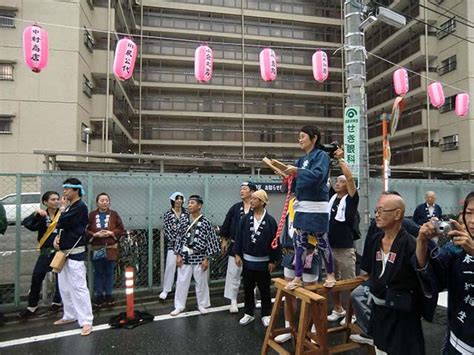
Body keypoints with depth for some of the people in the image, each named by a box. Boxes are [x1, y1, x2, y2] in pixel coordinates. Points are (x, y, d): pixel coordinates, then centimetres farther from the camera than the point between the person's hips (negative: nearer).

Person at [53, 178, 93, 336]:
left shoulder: (80, 207, -14)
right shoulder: (69, 207, 15)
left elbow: (62, 223, -21)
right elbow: (62, 226, 20)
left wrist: (63, 208, -4)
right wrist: (57, 237, 0)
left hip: (75, 252, -9)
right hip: (64, 252, 10)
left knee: (78, 287, -9)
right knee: (64, 287, 17)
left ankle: (86, 321, -5)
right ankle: (70, 315, 30)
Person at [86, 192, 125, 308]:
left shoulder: (114, 214, 4)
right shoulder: (91, 215, 1)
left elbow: (121, 229, 2)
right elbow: (85, 230, -1)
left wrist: (111, 233, -13)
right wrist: (95, 234, -15)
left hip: (111, 248, 1)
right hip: (97, 249, 0)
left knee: (109, 273, 8)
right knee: (98, 273, 8)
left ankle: (109, 295, 20)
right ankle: (99, 296, 20)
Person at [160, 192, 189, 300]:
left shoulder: (186, 213, 4)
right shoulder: (168, 214, -1)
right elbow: (166, 229, -6)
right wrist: (175, 240, -12)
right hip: (172, 243, -2)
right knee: (170, 266, -4)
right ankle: (166, 290, 7)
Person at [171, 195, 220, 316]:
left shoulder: (206, 222, -8)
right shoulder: (185, 222, 2)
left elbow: (210, 241, -7)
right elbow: (180, 239, 6)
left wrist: (206, 258, -9)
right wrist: (178, 255, 1)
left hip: (200, 257, -2)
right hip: (185, 256, 3)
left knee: (201, 283, 10)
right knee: (181, 282, 9)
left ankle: (202, 305, 28)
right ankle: (179, 306, 24)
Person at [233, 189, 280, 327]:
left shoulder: (270, 220, -10)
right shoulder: (245, 218, -1)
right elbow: (239, 237, 3)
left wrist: (273, 260, -8)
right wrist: (237, 254, -3)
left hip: (263, 262, -3)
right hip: (247, 260, 3)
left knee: (264, 290, 11)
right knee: (247, 289, 13)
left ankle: (266, 315, 26)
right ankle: (249, 313, 29)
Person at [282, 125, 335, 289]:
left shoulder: (321, 155, -4)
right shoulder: (302, 159, 16)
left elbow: (318, 175, -22)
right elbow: (295, 185, 17)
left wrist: (297, 171, -18)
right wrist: (288, 177, 0)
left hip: (316, 207, -7)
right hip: (301, 206, 7)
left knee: (322, 241, 4)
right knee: (300, 242, 7)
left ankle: (330, 274, 22)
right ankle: (297, 278, 14)